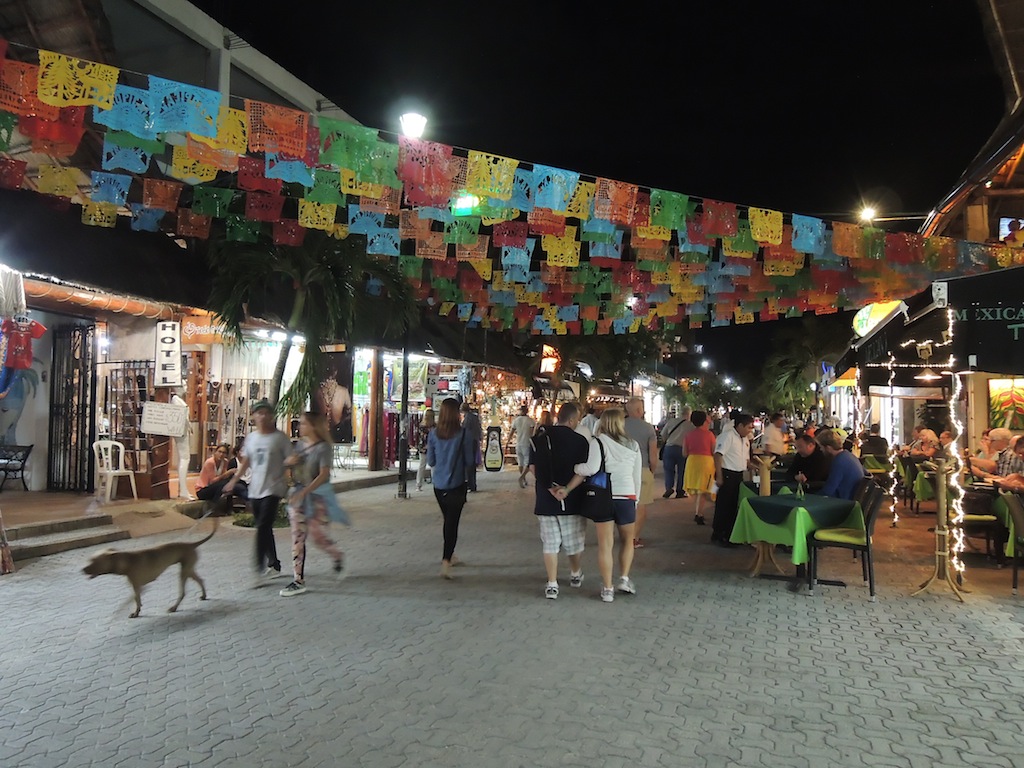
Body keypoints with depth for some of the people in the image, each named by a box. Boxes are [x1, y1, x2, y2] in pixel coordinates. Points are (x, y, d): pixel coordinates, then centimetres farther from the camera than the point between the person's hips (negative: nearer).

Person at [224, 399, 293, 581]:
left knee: (263, 527, -13)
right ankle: (273, 565, 23)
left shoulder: (280, 437, -6)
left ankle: (260, 566, -9)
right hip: (254, 490, 6)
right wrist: (233, 481, 14)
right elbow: (245, 461, 19)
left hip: (273, 489, -6)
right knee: (264, 529, 12)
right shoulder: (251, 437, 9)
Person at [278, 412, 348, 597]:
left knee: (317, 535, -1)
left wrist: (304, 492, -29)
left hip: (317, 496, -6)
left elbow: (324, 475, -21)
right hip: (297, 495, 6)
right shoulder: (300, 444, 8)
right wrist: (288, 461, -4)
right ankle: (298, 580, 9)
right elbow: (288, 462, 21)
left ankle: (338, 557, 31)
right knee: (297, 537, 4)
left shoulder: (323, 448, -13)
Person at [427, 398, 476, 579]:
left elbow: (430, 462, 3)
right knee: (452, 523, 0)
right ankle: (446, 561, -13)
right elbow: (469, 460, -7)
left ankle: (449, 554, 37)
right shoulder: (462, 433, -12)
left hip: (439, 486, 4)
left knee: (448, 520, 22)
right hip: (456, 485, -4)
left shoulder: (434, 433, -4)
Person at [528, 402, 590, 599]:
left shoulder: (540, 440, 0)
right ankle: (576, 575, 35)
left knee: (550, 544, 8)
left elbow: (533, 468, 6)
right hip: (571, 501, -2)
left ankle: (552, 585, 8)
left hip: (545, 500, 2)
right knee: (574, 542, 17)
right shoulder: (580, 441, -10)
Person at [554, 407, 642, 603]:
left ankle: (607, 589, 10)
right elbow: (637, 477, 7)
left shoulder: (597, 442, -5)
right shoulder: (633, 445, 5)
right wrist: (635, 500, 17)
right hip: (626, 497, 1)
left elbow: (591, 469, -19)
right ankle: (624, 579, 16)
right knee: (627, 540, 23)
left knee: (605, 544, 6)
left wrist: (567, 489, -8)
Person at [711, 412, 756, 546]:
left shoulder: (745, 439, 16)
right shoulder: (728, 436, -13)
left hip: (738, 476, 9)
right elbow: (718, 455, -20)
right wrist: (719, 477, -24)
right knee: (723, 506, -3)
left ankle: (728, 534, 24)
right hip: (727, 474, -9)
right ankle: (718, 535, 6)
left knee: (734, 505, 14)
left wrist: (754, 467, 4)